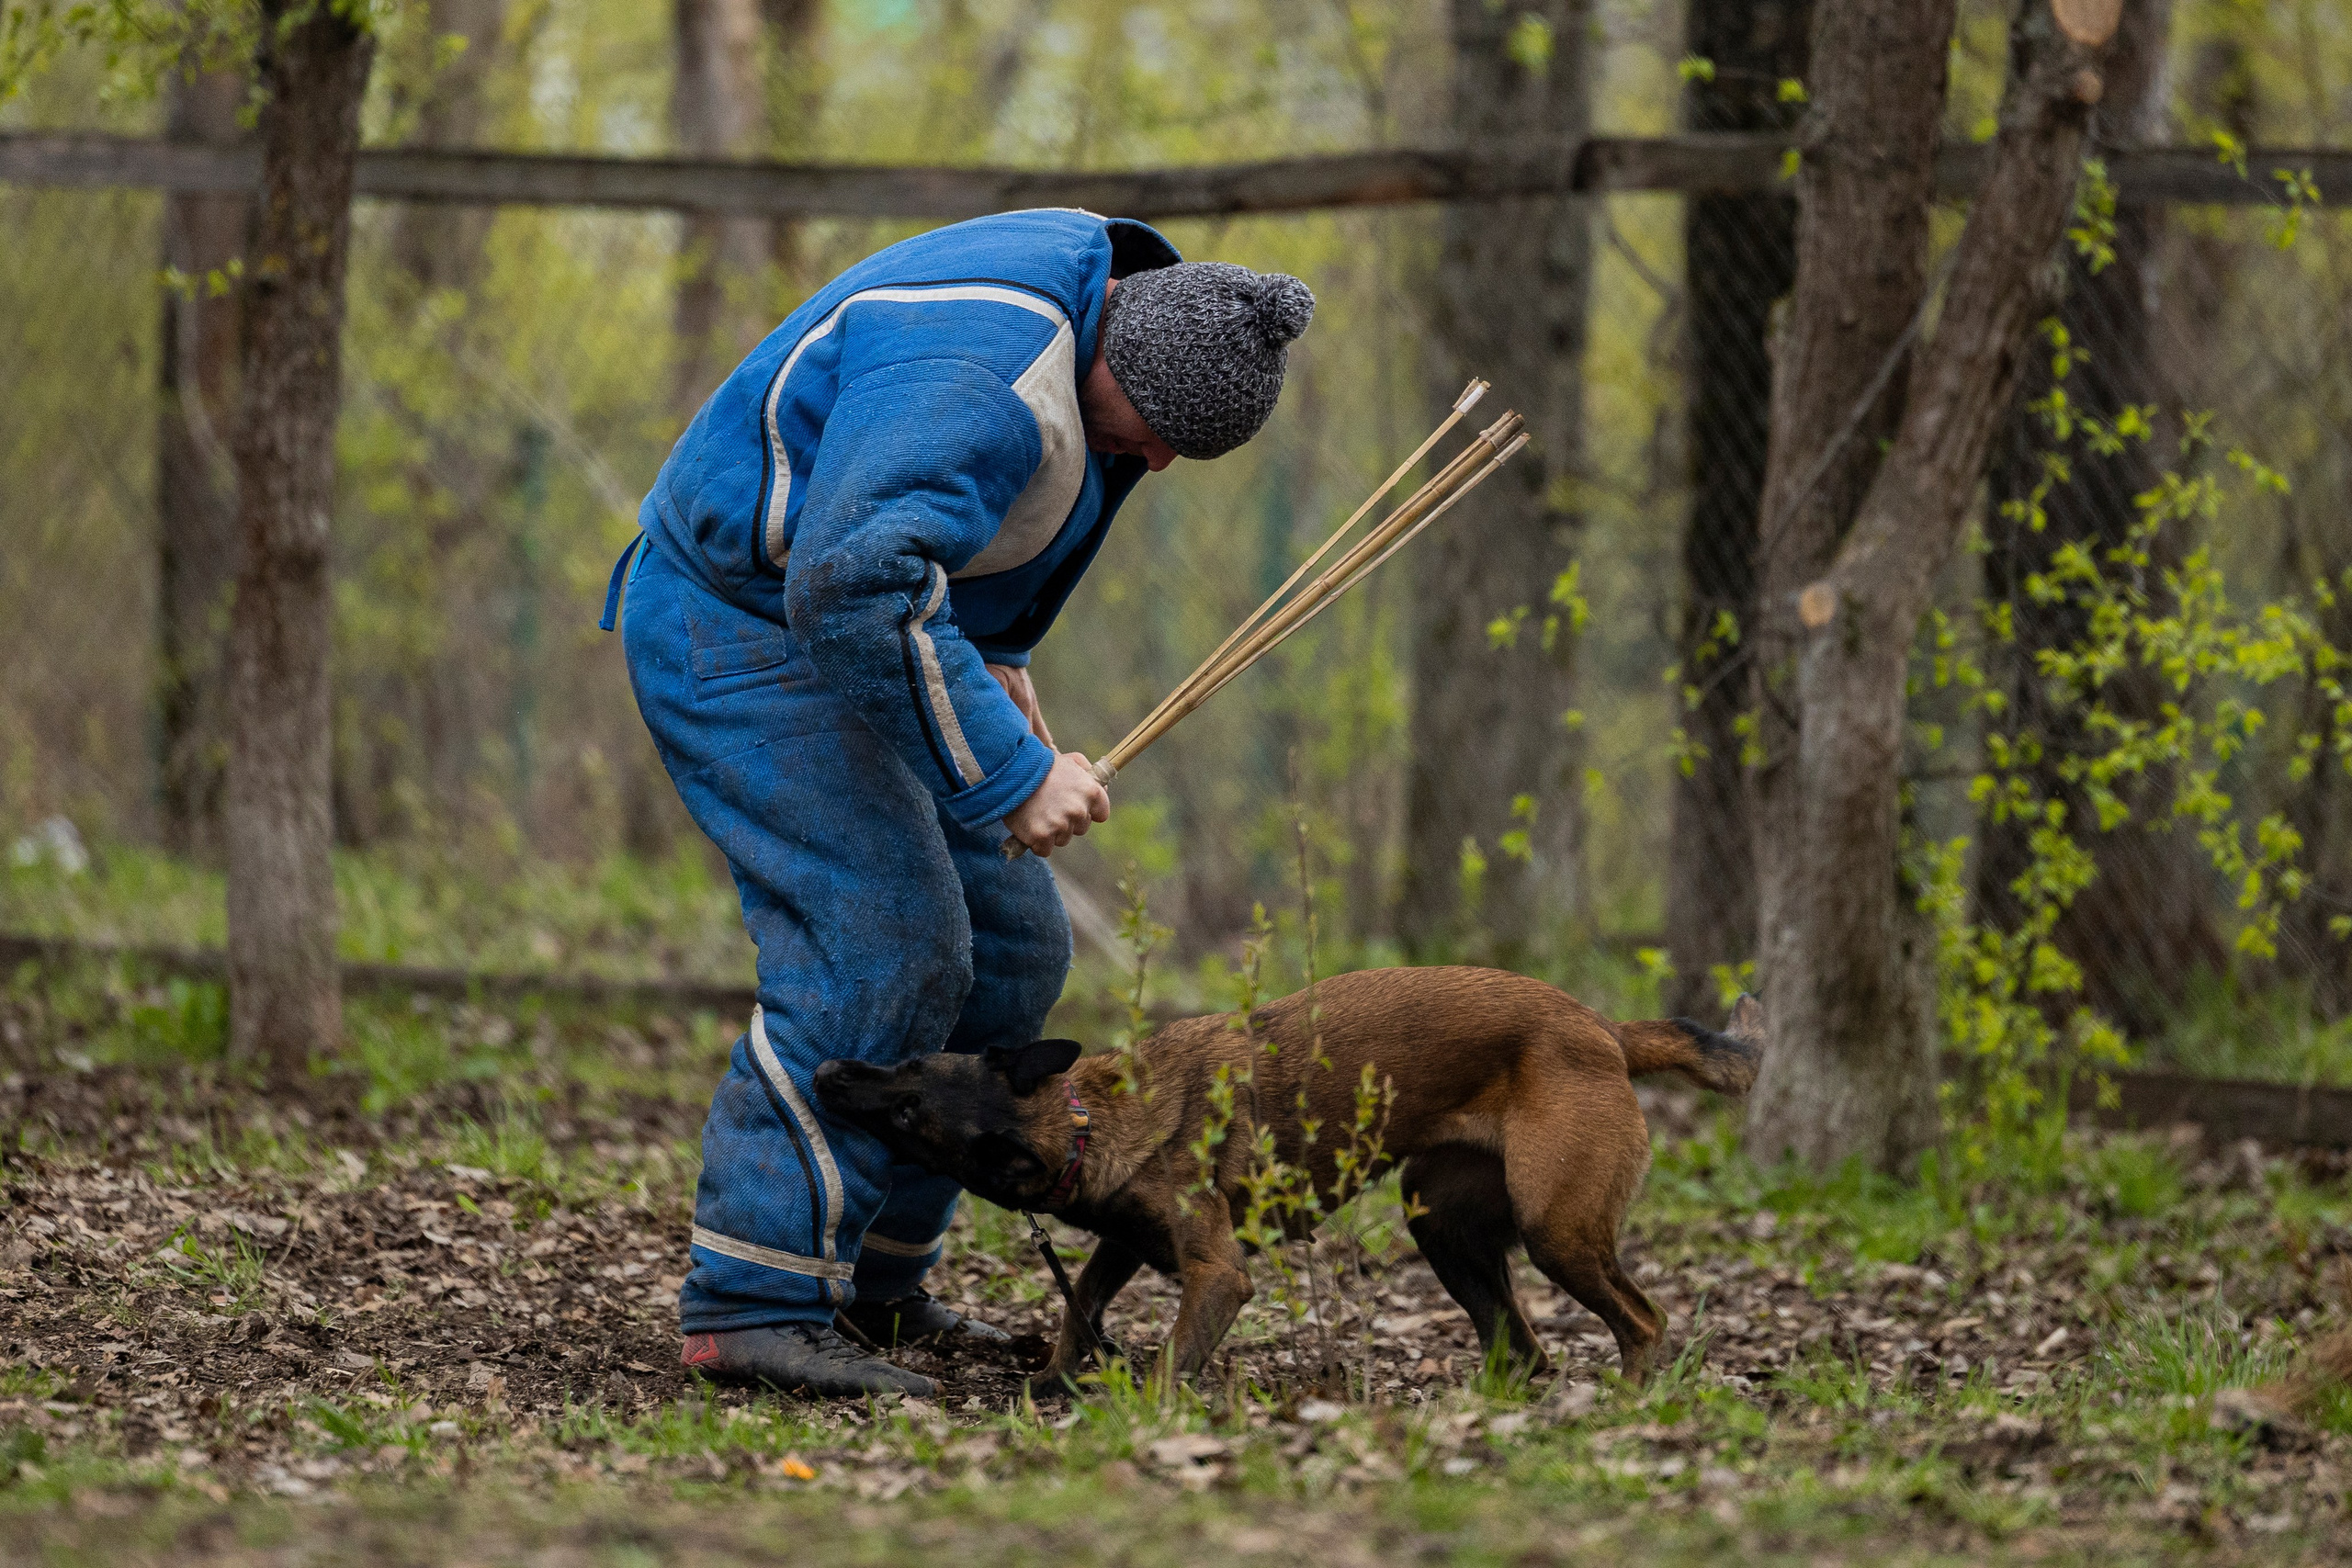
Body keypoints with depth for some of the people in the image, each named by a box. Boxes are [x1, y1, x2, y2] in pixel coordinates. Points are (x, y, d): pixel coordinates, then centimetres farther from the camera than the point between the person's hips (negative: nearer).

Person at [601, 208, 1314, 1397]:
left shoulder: (1105, 293, 2)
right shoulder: (986, 381, -31)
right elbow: (852, 586, -41)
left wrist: (995, 654, 7)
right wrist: (1008, 773, -36)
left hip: (853, 632, 10)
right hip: (740, 624, -10)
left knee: (1007, 951, 7)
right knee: (876, 948, -21)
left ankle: (868, 1286, 12)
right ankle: (753, 1304, -21)